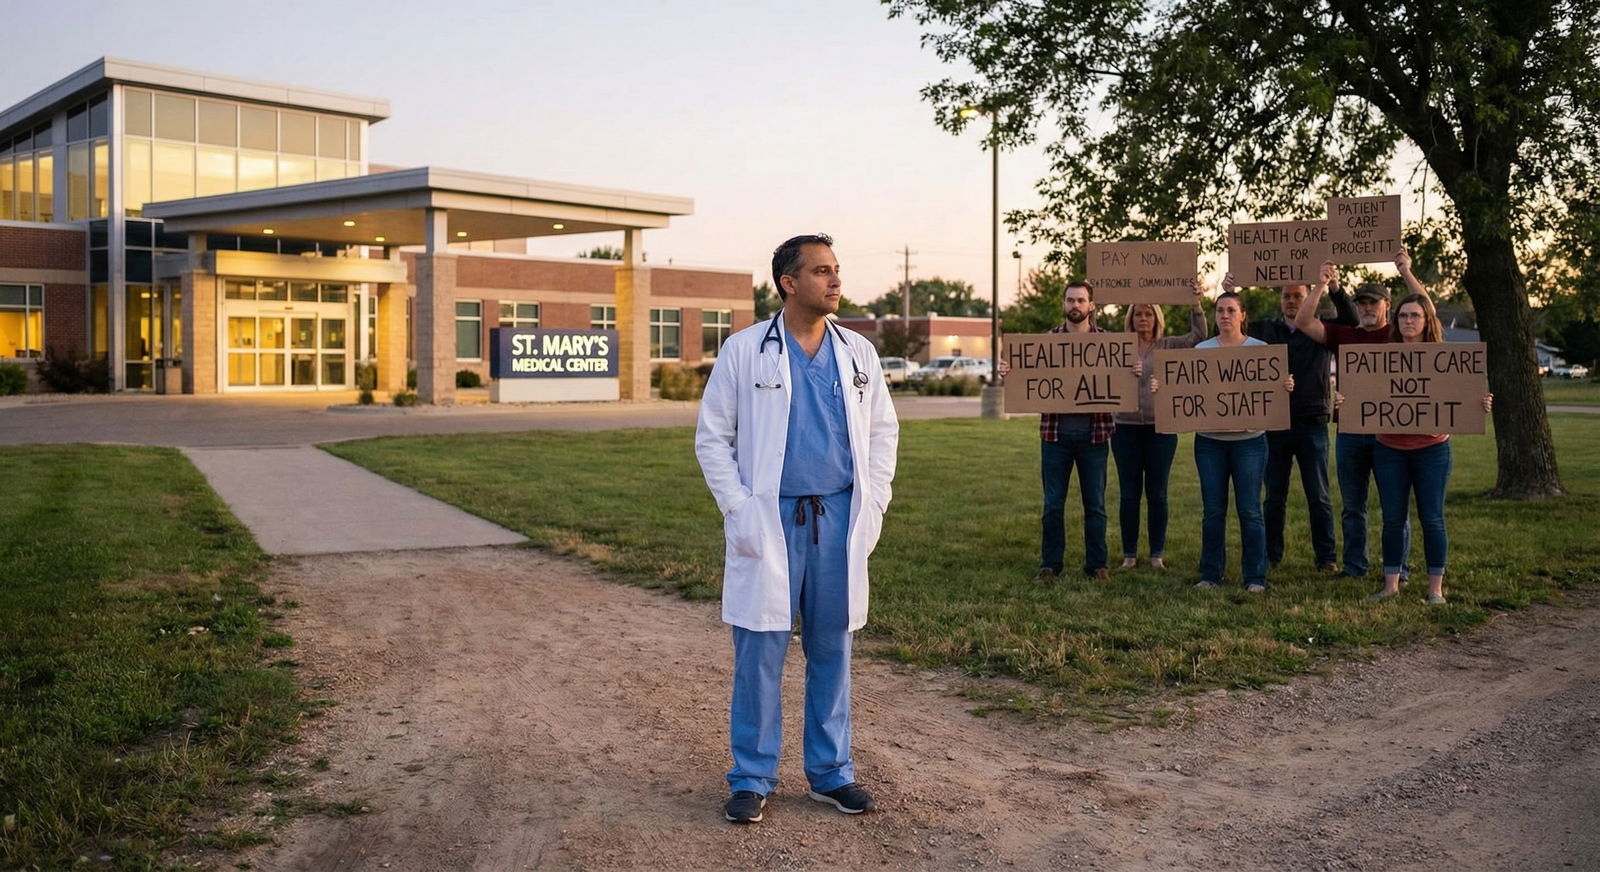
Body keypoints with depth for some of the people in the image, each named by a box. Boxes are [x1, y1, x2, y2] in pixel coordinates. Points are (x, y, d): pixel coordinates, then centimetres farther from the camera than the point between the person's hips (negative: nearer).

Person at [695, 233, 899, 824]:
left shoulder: (857, 352, 8)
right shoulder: (744, 351, -2)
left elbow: (883, 430, 14)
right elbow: (713, 437, 0)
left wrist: (873, 504, 4)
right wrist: (737, 509, -8)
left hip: (839, 520, 3)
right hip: (770, 519, -3)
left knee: (832, 651, 10)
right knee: (759, 653, 1)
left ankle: (831, 773, 23)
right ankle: (751, 779, 13)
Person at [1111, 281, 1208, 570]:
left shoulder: (1168, 346, 6)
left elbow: (1198, 336, -3)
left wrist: (1196, 304, -14)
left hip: (1161, 428, 0)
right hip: (1126, 427, 0)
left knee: (1157, 492, 5)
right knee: (1129, 493, 4)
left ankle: (1157, 553, 14)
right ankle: (1129, 554, 12)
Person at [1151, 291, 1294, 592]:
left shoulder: (1259, 349, 3)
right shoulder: (1201, 350, 7)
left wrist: (1286, 387, -21)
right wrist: (1161, 387, -17)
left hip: (1249, 439, -2)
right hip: (1210, 440, 2)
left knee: (1249, 510, 0)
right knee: (1213, 511, 6)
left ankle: (1255, 577, 7)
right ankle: (1210, 574, 15)